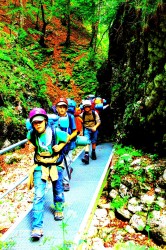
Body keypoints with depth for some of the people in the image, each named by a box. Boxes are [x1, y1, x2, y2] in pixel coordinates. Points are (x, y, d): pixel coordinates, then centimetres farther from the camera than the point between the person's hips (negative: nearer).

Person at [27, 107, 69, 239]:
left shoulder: (55, 132, -21)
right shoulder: (32, 133, -13)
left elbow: (67, 137, -2)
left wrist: (60, 146, -16)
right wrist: (31, 145, -7)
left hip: (56, 165, 0)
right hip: (40, 166, 0)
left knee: (58, 190, 19)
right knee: (38, 195, -10)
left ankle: (59, 209, 50)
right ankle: (37, 227, -6)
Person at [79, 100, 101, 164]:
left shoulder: (94, 113, -10)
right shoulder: (82, 114, -9)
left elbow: (98, 121, -6)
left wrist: (95, 127, -22)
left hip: (94, 129, 1)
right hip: (87, 129, -1)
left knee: (94, 142, 11)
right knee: (87, 142, -17)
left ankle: (93, 153, 35)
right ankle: (86, 155, -27)